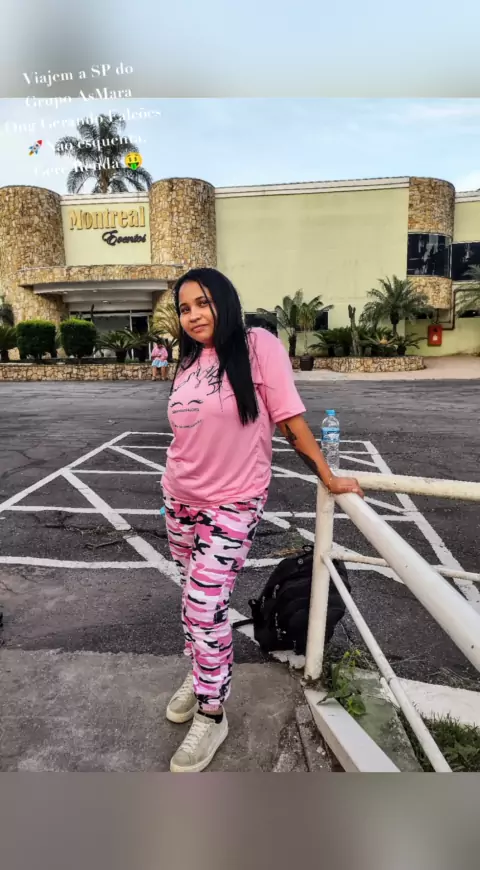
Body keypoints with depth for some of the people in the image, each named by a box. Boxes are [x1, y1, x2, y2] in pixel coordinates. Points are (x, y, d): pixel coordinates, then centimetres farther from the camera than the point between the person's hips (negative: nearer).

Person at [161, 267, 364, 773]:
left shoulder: (259, 347, -13)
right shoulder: (189, 362, 5)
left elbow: (290, 419, -12)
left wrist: (327, 477, -8)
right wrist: (173, 488, 18)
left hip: (232, 505, -6)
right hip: (180, 501, 6)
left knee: (206, 607, -6)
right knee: (193, 596, 19)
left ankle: (212, 716, 17)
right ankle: (199, 677, 42)